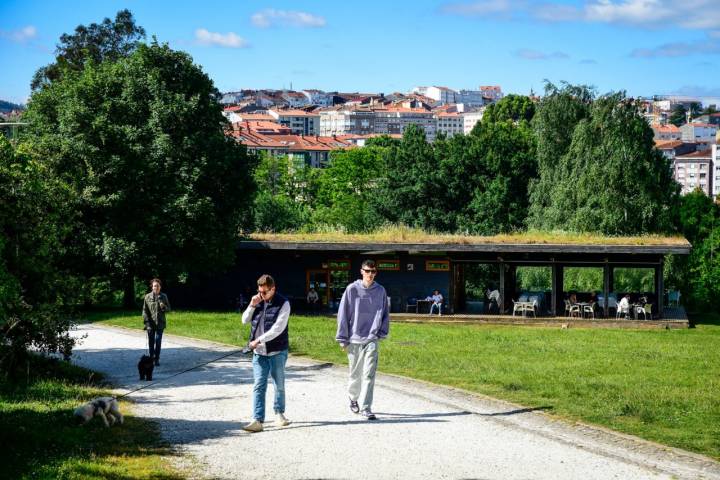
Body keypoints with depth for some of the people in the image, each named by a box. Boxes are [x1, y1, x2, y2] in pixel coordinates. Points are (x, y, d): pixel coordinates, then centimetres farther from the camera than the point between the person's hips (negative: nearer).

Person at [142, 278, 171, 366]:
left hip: (160, 323, 1)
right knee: (151, 342, 6)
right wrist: (147, 323, -9)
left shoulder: (164, 296, 3)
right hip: (151, 323, 0)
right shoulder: (148, 297, -1)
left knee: (158, 341, -1)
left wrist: (164, 307, -14)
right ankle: (151, 358, 19)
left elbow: (168, 309, 9)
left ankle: (157, 359, 8)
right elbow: (145, 310, -1)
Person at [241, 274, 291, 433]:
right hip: (259, 352, 4)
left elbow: (278, 328, -17)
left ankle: (279, 414, 28)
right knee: (259, 386, -4)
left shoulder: (283, 304, -9)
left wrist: (259, 340, -19)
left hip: (277, 352, -3)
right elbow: (245, 320, 12)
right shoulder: (258, 302, 7)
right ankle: (257, 421, -8)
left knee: (279, 385, 10)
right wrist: (252, 306, -5)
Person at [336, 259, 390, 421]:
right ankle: (354, 398, 37)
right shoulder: (352, 290, -5)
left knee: (369, 374, -8)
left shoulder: (380, 291, 2)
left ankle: (365, 408, -7)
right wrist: (342, 338, -4)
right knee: (355, 373, 12)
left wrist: (382, 332, 2)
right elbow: (343, 314, -3)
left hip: (372, 339, 0)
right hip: (354, 339, 0)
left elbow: (385, 313, 11)